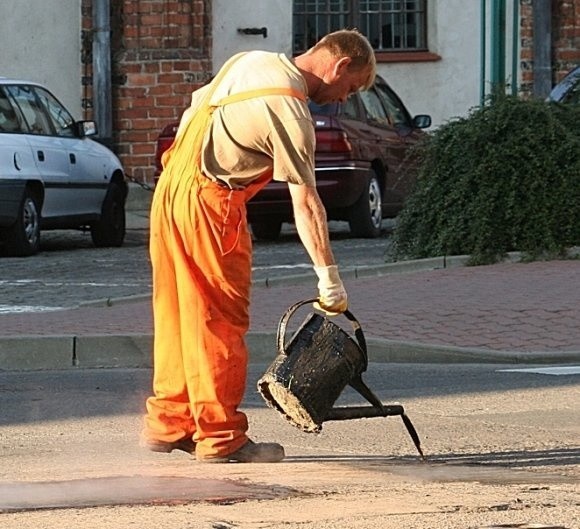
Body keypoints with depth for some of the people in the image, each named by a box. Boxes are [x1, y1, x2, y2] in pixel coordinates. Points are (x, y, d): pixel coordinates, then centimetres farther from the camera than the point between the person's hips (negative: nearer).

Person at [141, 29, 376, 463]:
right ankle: (220, 439, 2)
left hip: (171, 187, 9)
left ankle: (167, 424, 21)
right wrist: (330, 281, -13)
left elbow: (195, 108, 20)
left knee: (179, 313, 14)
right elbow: (305, 203, -16)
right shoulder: (289, 109, -16)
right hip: (209, 204, -9)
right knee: (222, 322, -2)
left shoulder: (252, 62, 9)